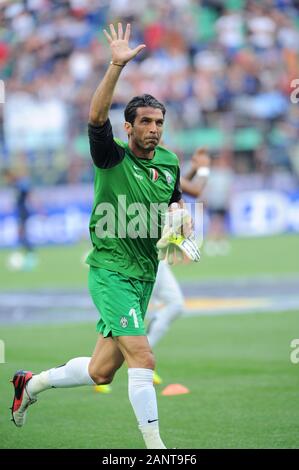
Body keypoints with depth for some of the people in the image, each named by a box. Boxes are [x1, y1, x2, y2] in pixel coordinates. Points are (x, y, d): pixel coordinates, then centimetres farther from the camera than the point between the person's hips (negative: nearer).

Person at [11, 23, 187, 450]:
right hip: (111, 269, -6)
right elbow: (96, 117, -28)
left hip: (145, 274, 6)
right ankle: (154, 446, -10)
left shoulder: (169, 163, 8)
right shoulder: (113, 157, -9)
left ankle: (32, 383, 33)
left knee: (101, 371, 9)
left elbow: (177, 203, 27)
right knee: (142, 358, -18)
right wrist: (117, 66, -37)